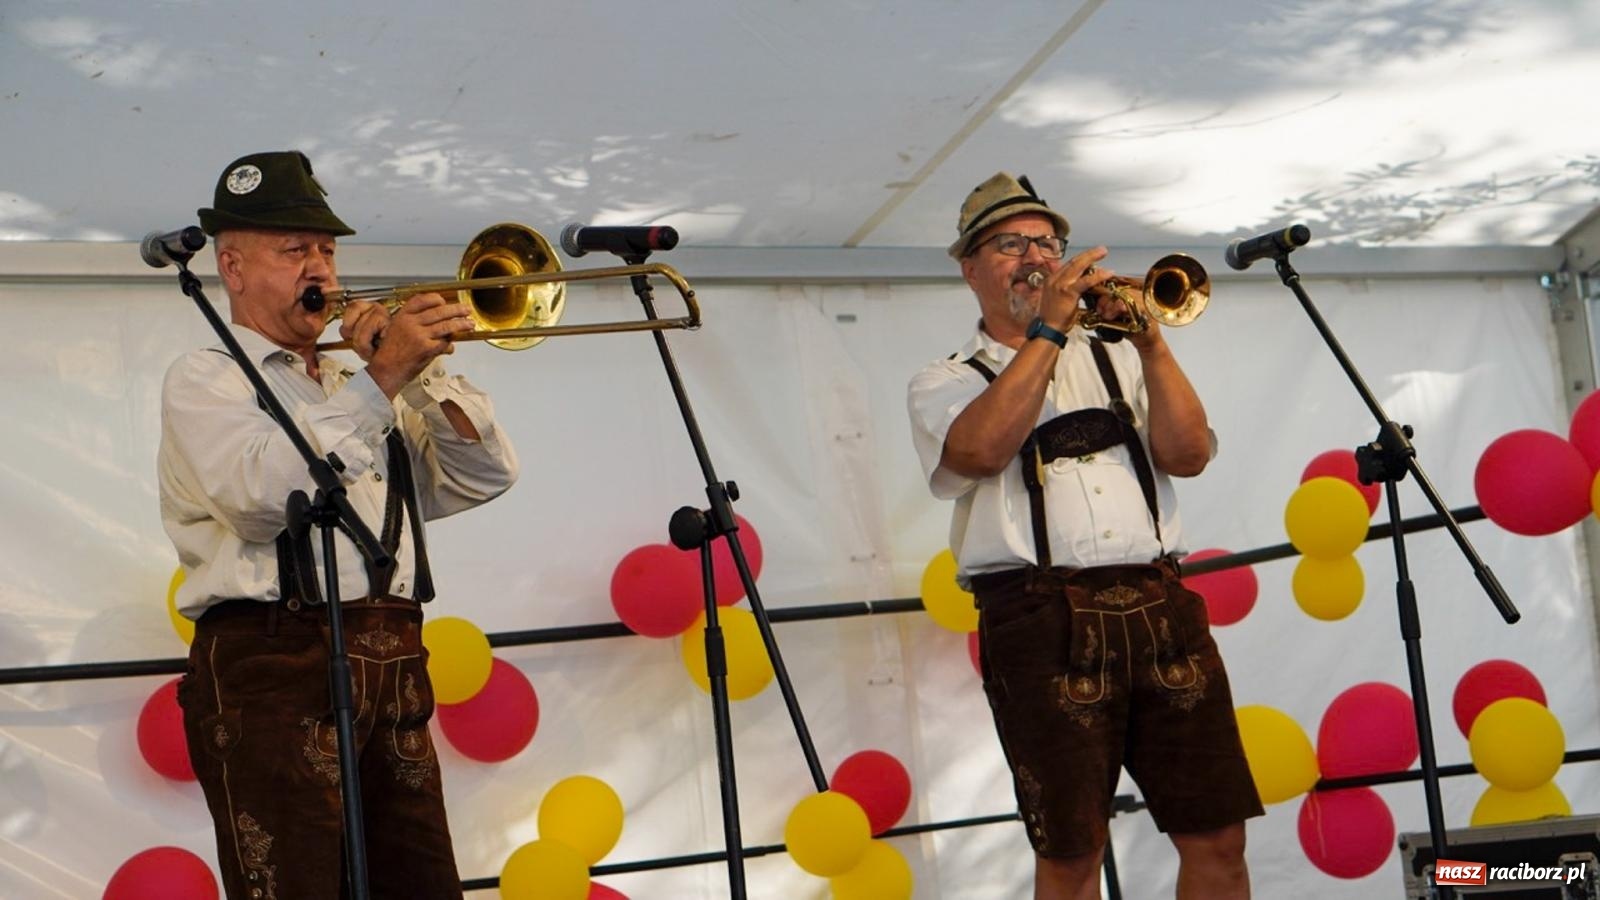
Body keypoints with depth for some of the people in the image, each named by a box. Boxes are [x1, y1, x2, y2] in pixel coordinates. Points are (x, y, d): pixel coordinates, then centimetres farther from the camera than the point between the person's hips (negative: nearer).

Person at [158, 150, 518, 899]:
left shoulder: (353, 387, 24)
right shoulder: (207, 379, 5)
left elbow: (484, 476, 17)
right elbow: (263, 496, -16)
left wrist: (420, 368, 5)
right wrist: (381, 378, -15)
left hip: (394, 669, 6)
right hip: (273, 668, -6)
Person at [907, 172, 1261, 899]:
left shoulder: (1112, 357, 21)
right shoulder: (944, 383, 11)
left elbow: (1188, 454, 6)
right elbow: (980, 449, -13)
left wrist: (1151, 346, -5)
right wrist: (1048, 328, -8)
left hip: (1160, 606, 3)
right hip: (1042, 619, -3)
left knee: (1217, 837, 1)